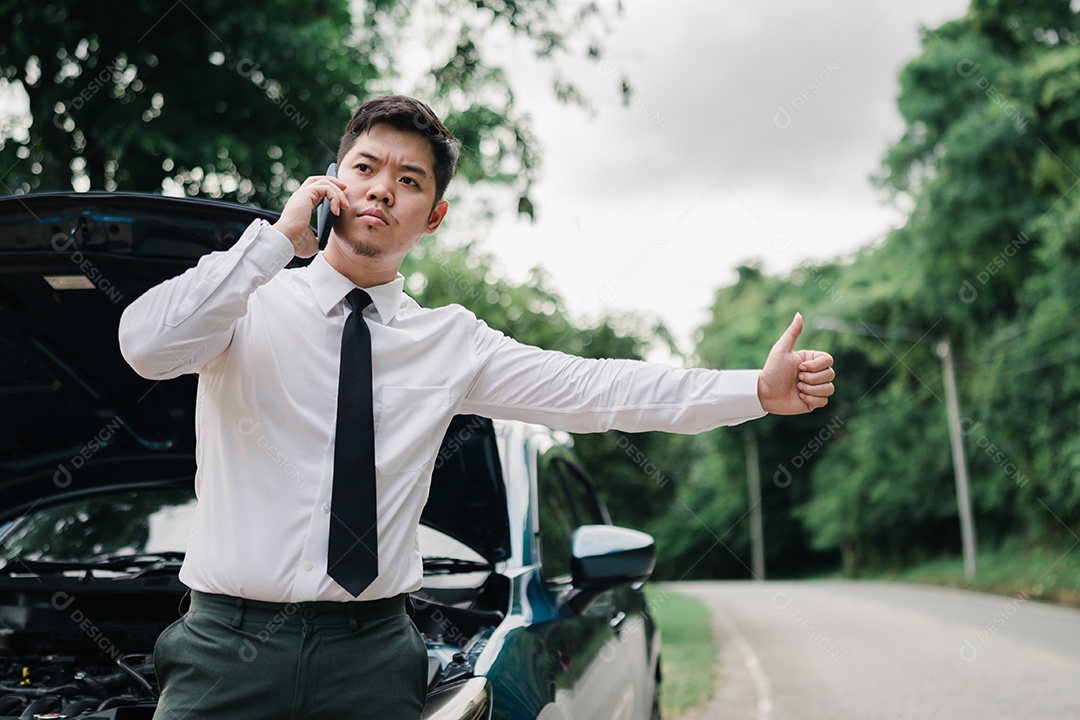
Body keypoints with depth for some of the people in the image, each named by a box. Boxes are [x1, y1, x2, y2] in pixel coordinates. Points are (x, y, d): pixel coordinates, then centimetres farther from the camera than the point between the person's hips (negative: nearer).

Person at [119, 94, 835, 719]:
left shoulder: (451, 342, 4)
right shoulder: (250, 303, 0)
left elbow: (596, 390, -1)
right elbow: (147, 344, -19)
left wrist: (758, 390, -8)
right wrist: (279, 237, -16)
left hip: (371, 655, 2)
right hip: (229, 644, -1)